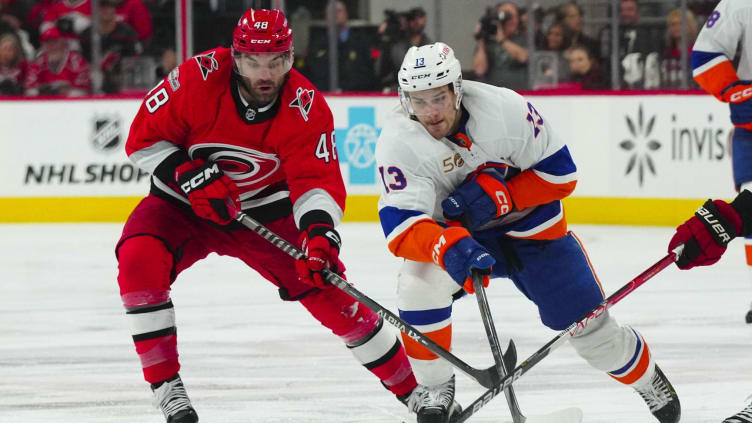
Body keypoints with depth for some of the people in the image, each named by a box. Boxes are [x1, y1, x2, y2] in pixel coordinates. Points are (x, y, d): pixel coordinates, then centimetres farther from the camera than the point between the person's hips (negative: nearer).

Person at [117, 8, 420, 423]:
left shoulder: (307, 108, -21)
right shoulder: (197, 80, -25)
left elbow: (317, 182, -26)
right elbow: (143, 139, -16)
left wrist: (318, 233, -45)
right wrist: (194, 177, -28)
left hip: (264, 209, 1)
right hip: (184, 204, -1)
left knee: (328, 286, -8)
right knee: (138, 260, -29)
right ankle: (166, 386, -20)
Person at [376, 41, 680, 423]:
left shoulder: (505, 109, -25)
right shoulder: (398, 141, -24)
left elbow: (560, 172, -16)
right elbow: (400, 225, -32)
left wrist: (498, 195, -30)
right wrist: (447, 247, -52)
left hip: (529, 225, 0)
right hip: (455, 231, 0)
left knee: (586, 322, 1)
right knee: (417, 283, -28)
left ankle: (646, 377, 32)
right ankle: (435, 388, -8)